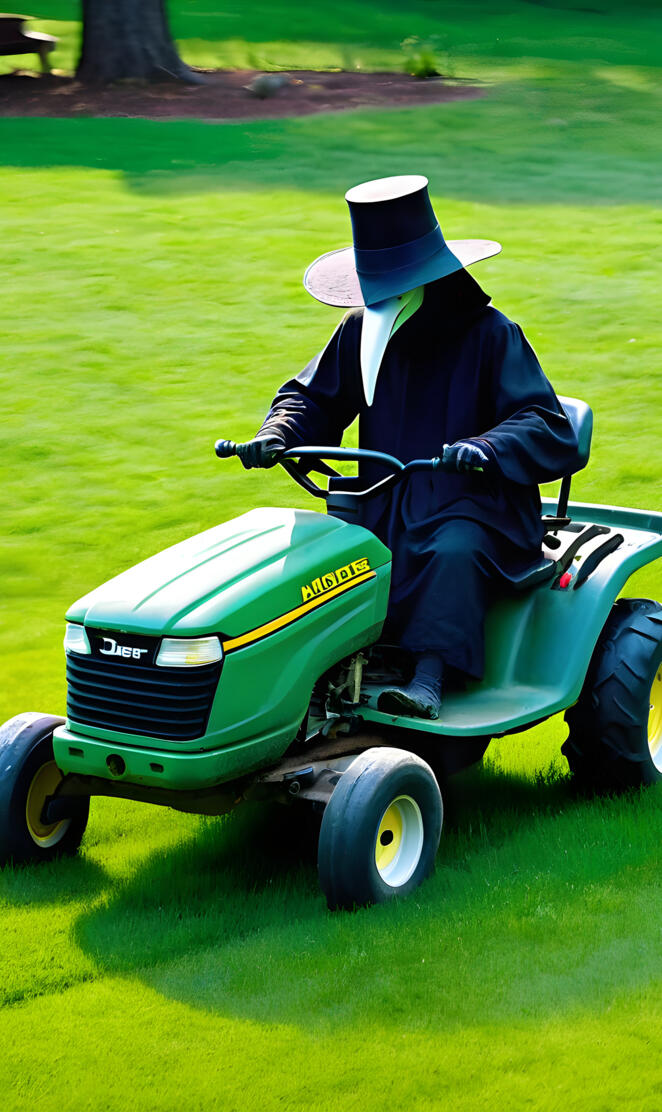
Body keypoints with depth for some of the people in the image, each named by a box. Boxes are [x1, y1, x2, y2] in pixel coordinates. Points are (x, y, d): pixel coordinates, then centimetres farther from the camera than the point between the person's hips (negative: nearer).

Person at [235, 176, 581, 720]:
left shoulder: (490, 336, -6)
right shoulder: (360, 332, 8)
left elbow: (549, 430, -13)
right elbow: (314, 398, 16)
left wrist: (485, 449, -33)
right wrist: (277, 435, -7)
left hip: (472, 507, -5)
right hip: (384, 502, 5)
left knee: (452, 553, -37)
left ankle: (430, 677, -39)